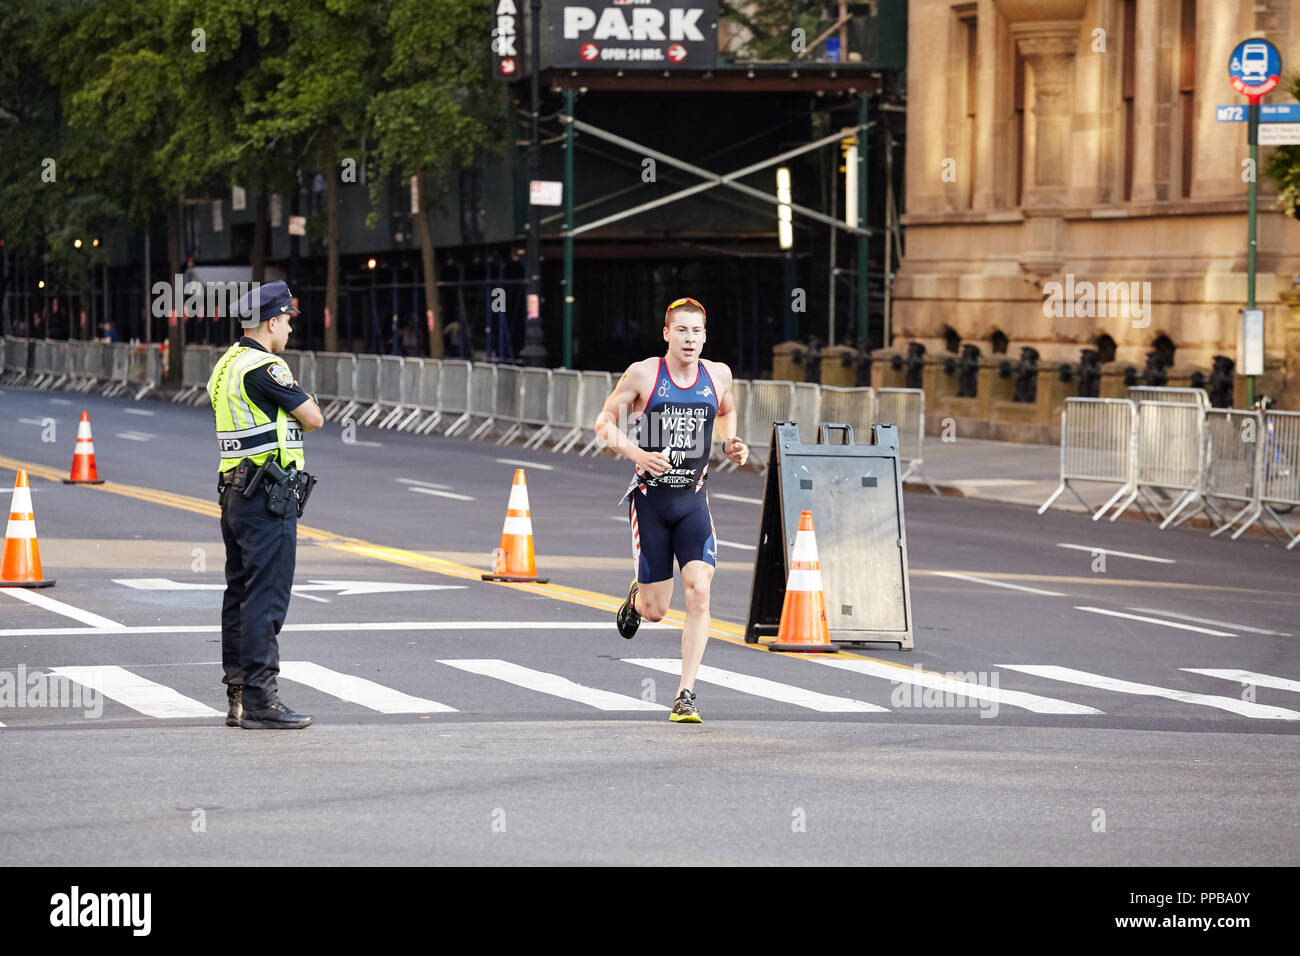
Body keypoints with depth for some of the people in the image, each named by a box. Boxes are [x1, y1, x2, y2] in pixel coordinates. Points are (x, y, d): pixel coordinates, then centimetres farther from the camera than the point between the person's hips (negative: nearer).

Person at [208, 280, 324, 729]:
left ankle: (238, 697, 15)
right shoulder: (264, 368, -16)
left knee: (240, 593, 11)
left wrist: (286, 420, 5)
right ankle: (260, 700, -10)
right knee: (266, 596, -9)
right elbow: (314, 418, -9)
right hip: (269, 497, -10)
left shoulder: (226, 366, 14)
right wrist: (295, 415, 8)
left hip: (234, 490, 10)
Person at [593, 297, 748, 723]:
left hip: (693, 500, 2)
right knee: (655, 610, 3)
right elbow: (604, 421, -1)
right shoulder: (643, 374, -8)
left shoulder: (718, 375, 2)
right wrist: (636, 452, -18)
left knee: (699, 592, -16)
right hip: (651, 497, -2)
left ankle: (686, 695, -12)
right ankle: (637, 596, 43)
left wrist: (731, 444, 3)